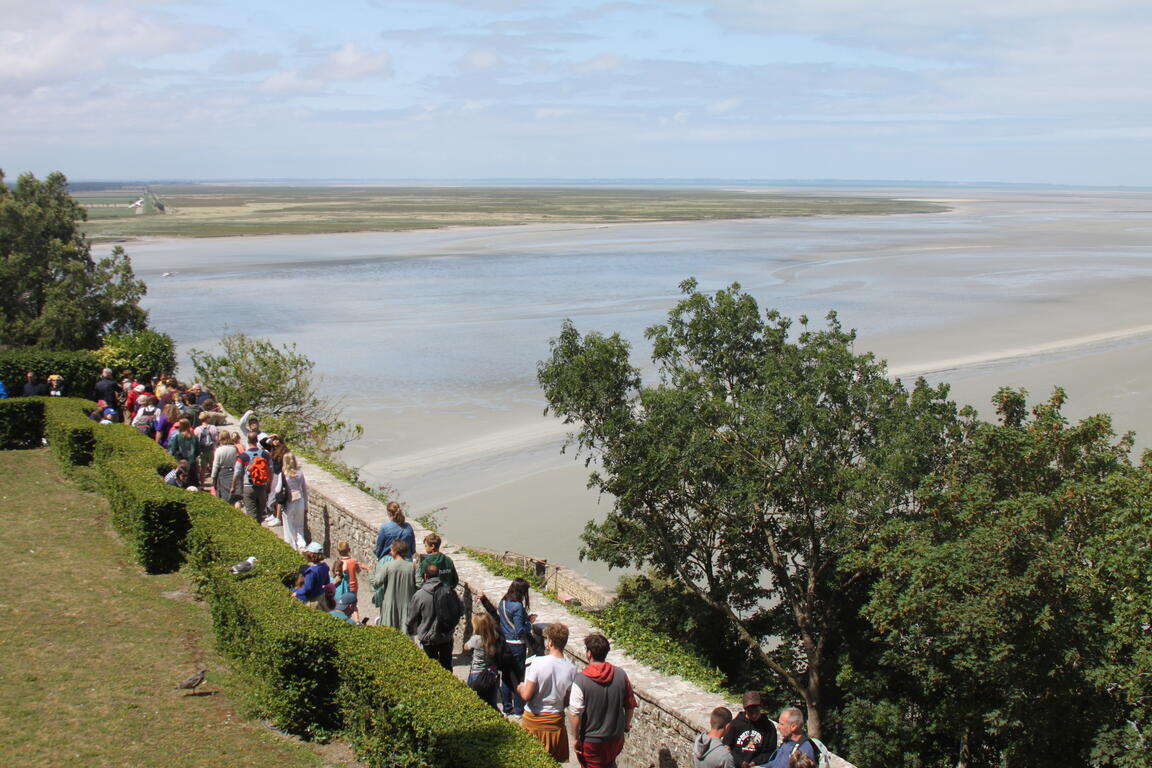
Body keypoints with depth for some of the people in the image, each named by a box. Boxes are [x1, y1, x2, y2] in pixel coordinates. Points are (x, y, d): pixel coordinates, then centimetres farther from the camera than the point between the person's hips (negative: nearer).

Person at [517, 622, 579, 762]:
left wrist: (520, 688, 1)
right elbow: (568, 701, -2)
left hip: (533, 720, -2)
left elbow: (526, 695, -21)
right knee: (557, 761, 19)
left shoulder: (537, 662, -22)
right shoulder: (571, 669, -12)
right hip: (555, 721, 3)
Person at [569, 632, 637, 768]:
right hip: (616, 736, 4)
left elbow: (576, 714, -20)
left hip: (591, 741, -4)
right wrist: (627, 724, 19)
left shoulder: (581, 680, -23)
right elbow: (630, 705, 1)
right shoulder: (620, 675, -10)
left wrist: (575, 738, -7)